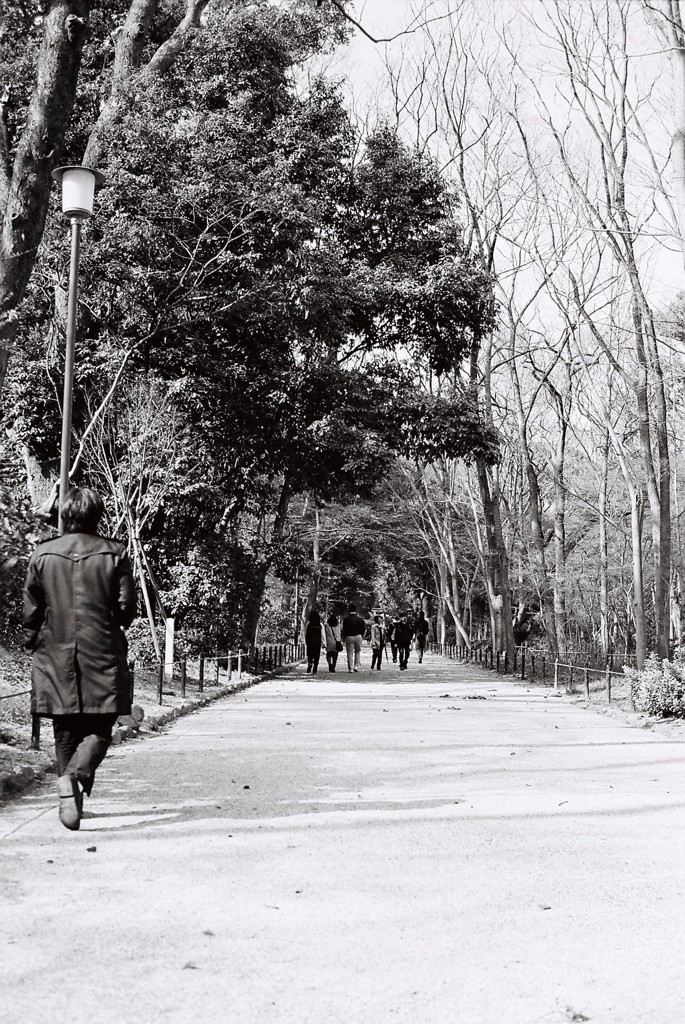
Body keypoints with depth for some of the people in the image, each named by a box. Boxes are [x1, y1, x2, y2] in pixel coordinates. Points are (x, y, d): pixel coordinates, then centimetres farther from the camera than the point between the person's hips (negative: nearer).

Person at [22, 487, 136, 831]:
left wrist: (33, 646, 17)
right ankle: (74, 777, -21)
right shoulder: (115, 554, -3)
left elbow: (31, 611, 4)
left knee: (65, 733, 13)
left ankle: (68, 781, 14)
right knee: (99, 730, 4)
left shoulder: (41, 554, 1)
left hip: (55, 659, 2)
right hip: (103, 657, -2)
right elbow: (126, 608, -3)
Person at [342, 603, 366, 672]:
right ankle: (357, 666, 5)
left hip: (349, 637, -1)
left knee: (350, 653, 3)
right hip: (358, 636, 1)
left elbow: (344, 629, -5)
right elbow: (363, 627, 2)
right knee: (358, 652, 16)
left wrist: (343, 638, 4)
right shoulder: (359, 618, -1)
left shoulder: (346, 619, -6)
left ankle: (350, 668, 2)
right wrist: (362, 635, 16)